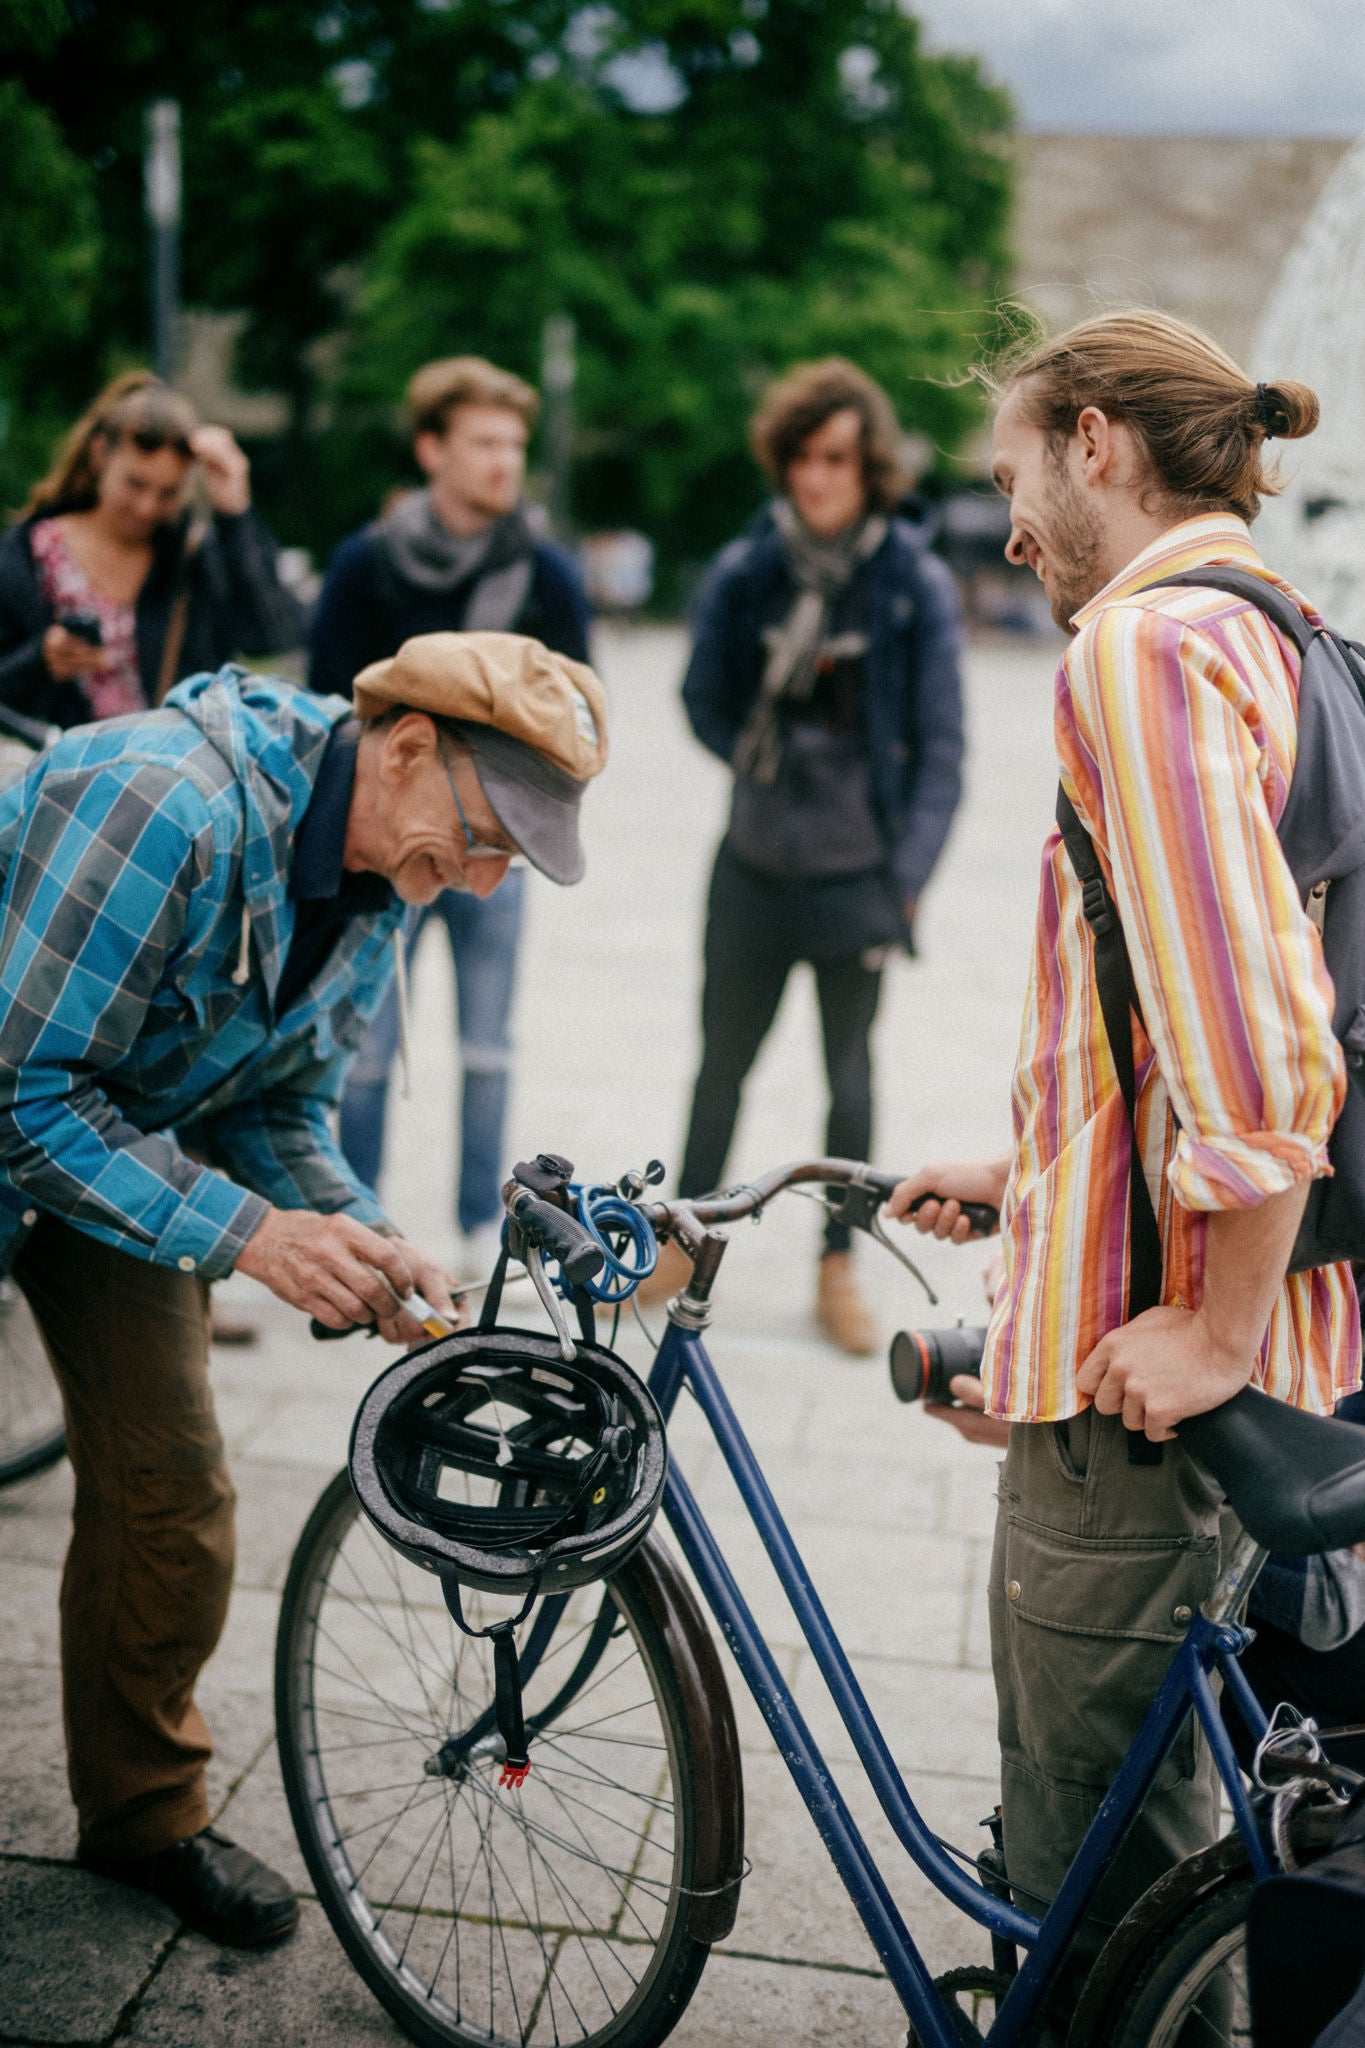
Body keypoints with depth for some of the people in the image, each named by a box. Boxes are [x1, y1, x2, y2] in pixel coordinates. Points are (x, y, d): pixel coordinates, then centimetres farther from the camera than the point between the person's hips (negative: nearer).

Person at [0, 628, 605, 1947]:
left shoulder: (378, 886, -9)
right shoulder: (171, 802, -35)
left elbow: (278, 1107, 1)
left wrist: (364, 1245, -17)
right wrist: (243, 1233, -34)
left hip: (131, 1142, 6)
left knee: (168, 1496, 2)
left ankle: (143, 1812, 21)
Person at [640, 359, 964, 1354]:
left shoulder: (917, 584, -6)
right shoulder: (745, 572, -1)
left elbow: (941, 748, -4)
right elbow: (705, 704, 9)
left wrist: (908, 875, -9)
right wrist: (771, 766, -3)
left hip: (858, 874, -2)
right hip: (754, 865, 2)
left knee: (850, 1070, 9)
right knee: (723, 1058, 12)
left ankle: (839, 1267, 24)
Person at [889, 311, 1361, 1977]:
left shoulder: (1140, 643, -17)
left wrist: (1215, 1325, -19)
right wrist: (1038, 1174, 21)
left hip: (1144, 1345, -10)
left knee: (1092, 1848, 5)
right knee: (1146, 1799, 25)